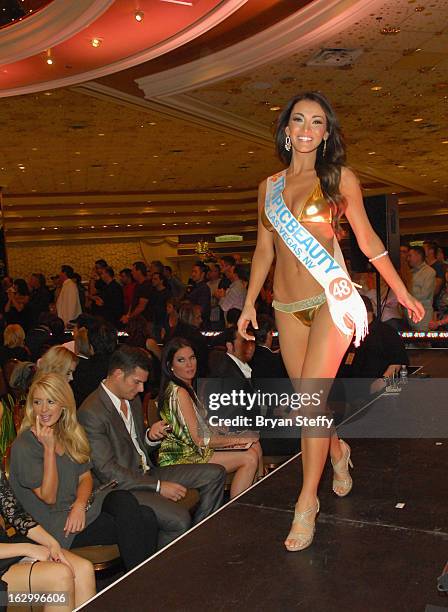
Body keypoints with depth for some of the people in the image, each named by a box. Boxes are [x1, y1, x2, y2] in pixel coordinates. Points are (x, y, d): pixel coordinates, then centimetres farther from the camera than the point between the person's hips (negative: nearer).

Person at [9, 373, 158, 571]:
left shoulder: (70, 433, 8)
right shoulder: (23, 446, -12)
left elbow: (85, 477, 9)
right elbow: (48, 497, -14)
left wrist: (80, 505, -13)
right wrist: (49, 448, -21)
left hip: (80, 505, 6)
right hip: (53, 524, -6)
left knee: (146, 517, -21)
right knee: (129, 526, -24)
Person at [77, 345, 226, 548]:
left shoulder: (133, 399, 9)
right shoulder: (91, 412, -19)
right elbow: (107, 470, -21)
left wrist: (151, 436, -5)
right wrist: (158, 486, -20)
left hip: (147, 473, 9)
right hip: (122, 486, -9)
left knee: (215, 474, 1)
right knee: (179, 519, -29)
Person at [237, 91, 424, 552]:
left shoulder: (340, 178, 2)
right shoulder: (269, 186, 11)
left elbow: (367, 240, 5)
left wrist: (402, 292, 6)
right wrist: (249, 303, 12)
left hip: (330, 299, -4)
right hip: (287, 306, 4)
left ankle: (307, 501, 3)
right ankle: (338, 452, 40)